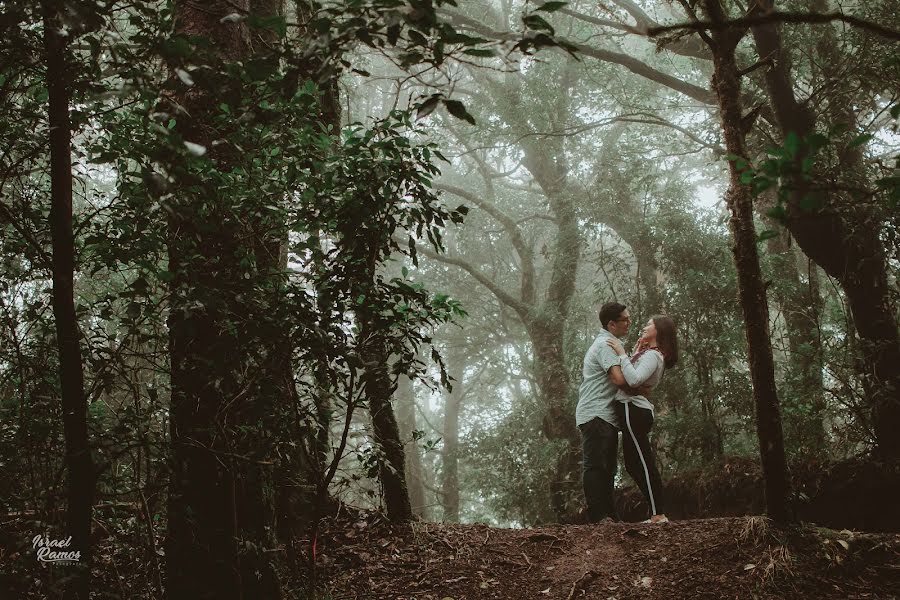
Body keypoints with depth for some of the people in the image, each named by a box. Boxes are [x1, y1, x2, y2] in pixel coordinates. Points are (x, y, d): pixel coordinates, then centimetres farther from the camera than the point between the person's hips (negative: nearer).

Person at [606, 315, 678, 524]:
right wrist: (635, 352, 18)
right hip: (638, 411, 11)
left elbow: (634, 380, -26)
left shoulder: (653, 355, -11)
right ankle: (658, 513, 13)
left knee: (643, 464, -9)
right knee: (634, 465, 12)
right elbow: (633, 376, 19)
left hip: (633, 409, -11)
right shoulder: (648, 353, 21)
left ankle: (658, 515, -7)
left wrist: (621, 354, -20)